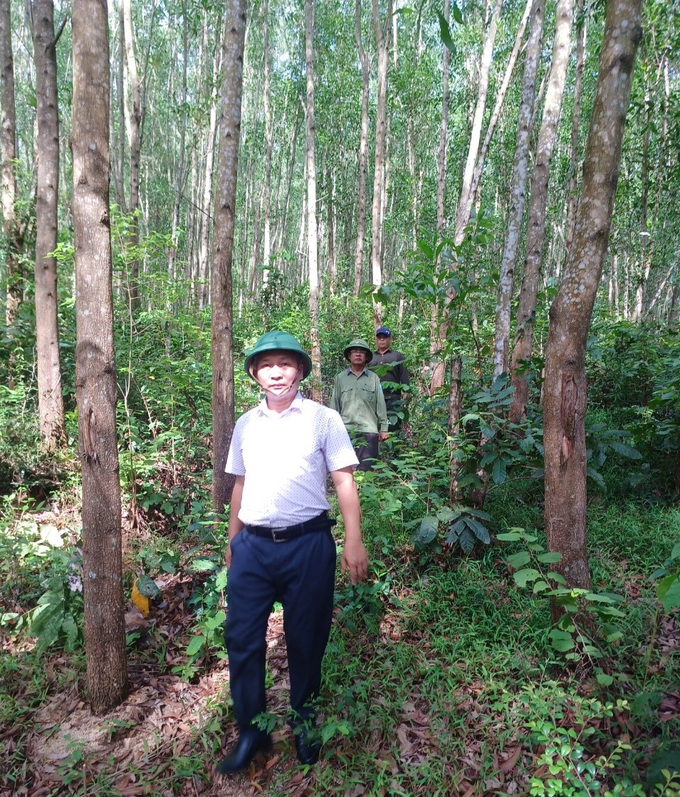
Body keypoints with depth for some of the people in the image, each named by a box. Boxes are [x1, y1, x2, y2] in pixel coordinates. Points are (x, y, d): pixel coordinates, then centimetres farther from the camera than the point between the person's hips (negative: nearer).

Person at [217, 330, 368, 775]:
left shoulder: (323, 419, -3)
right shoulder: (245, 425, 9)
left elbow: (344, 481, -5)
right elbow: (240, 485, 16)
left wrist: (354, 541, -12)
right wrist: (232, 542, 17)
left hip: (307, 545, -3)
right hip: (252, 545, 4)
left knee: (306, 640, 11)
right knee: (242, 639, 7)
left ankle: (305, 721, 36)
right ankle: (251, 730, 28)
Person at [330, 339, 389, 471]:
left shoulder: (374, 378, 9)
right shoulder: (340, 378, 10)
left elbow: (380, 405, 7)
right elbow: (334, 405, 9)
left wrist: (383, 428, 2)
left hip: (369, 430, 0)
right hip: (346, 430, 1)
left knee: (365, 469, 0)